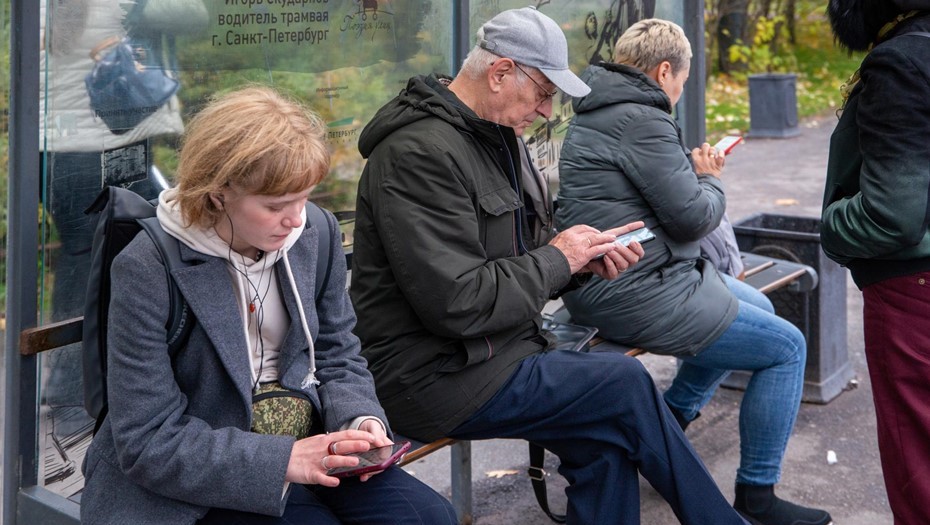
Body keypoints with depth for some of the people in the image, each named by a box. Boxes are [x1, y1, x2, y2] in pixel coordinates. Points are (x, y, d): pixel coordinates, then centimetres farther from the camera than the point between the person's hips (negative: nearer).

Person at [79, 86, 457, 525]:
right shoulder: (148, 269, -18)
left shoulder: (316, 234, -2)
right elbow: (148, 442, -18)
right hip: (195, 482, -5)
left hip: (304, 443, 5)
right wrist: (282, 460, -27)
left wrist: (359, 420, -11)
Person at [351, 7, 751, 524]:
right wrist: (558, 258, -13)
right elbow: (458, 303, -25)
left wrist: (587, 258, -1)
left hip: (486, 352, 9)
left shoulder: (490, 136, 12)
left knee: (606, 435, -6)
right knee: (625, 382, -12)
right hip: (436, 376, -9)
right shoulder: (421, 153, -20)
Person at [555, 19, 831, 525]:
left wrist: (693, 167, 8)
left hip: (600, 287, 11)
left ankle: (671, 419, 27)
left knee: (755, 306, 27)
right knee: (787, 347, -1)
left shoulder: (596, 112, 13)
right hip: (635, 297, -11)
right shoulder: (641, 119, -19)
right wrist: (711, 180, 3)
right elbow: (694, 217, -17)